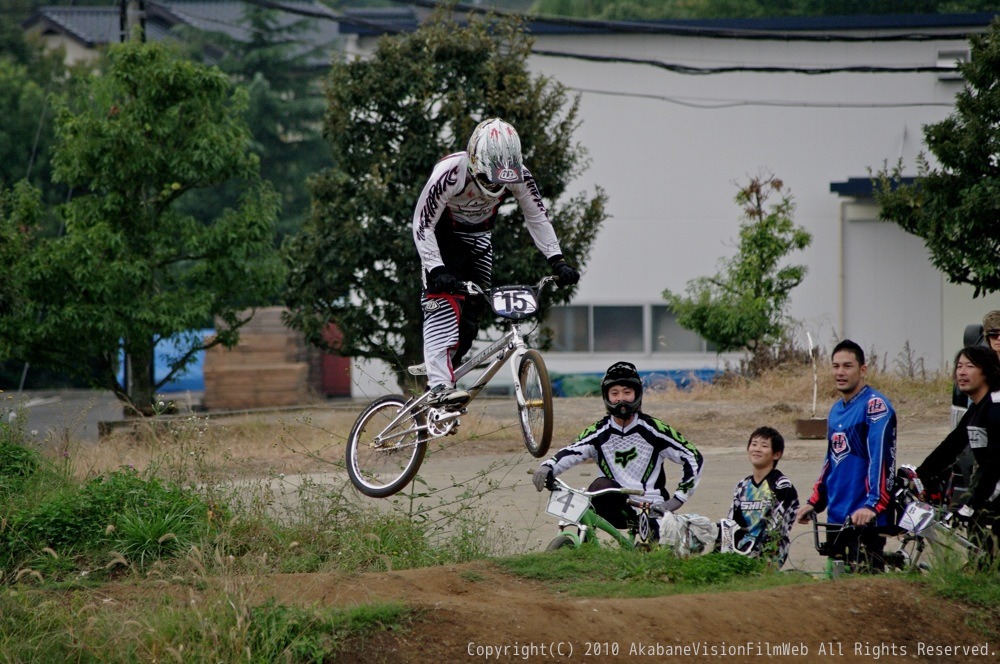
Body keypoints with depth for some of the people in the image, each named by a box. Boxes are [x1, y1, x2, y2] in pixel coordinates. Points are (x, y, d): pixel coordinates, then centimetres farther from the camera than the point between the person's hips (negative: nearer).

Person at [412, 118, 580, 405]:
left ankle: (438, 367, 15)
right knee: (444, 305, -22)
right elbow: (422, 224, -30)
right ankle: (439, 385, -31)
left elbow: (538, 217, -9)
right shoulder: (449, 173, -34)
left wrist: (557, 261, -18)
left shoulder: (518, 176, -22)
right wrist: (436, 271, -40)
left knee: (471, 314, -2)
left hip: (478, 238, 5)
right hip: (442, 235, -5)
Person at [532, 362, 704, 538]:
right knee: (600, 485, -30)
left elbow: (694, 458, 0)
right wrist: (547, 467, -36)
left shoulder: (653, 429, -3)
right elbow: (570, 453, -14)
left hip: (652, 510, -1)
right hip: (617, 509, 1)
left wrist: (677, 499, -6)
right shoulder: (599, 433, 2)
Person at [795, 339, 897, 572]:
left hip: (865, 518, -9)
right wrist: (814, 503, 22)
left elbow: (880, 458, -20)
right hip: (836, 517, 9)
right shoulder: (836, 410, 18)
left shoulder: (875, 405, -10)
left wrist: (873, 504, -29)